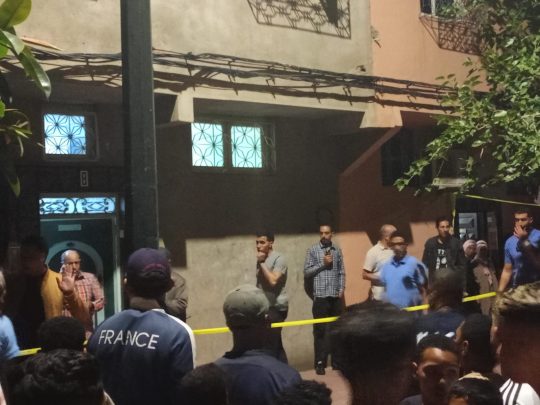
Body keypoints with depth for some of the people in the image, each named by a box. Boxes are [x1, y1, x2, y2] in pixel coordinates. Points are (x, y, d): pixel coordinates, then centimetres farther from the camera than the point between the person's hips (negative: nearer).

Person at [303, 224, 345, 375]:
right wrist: (322, 264, -11)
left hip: (336, 296, 3)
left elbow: (341, 272, 11)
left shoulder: (337, 250, 10)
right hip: (321, 296, -3)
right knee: (320, 330, -2)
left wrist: (342, 288, 0)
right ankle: (320, 363, 3)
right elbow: (306, 272, -4)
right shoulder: (313, 250, 0)